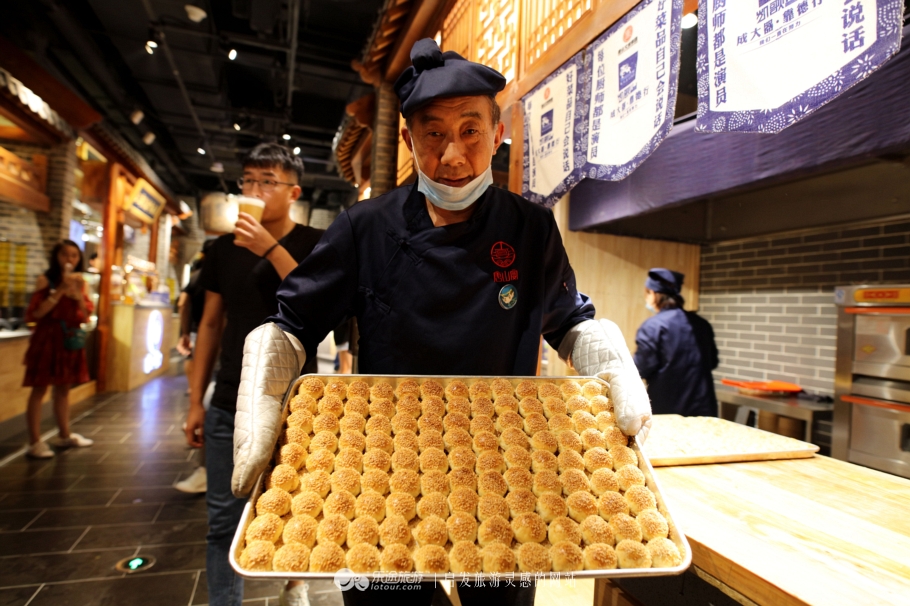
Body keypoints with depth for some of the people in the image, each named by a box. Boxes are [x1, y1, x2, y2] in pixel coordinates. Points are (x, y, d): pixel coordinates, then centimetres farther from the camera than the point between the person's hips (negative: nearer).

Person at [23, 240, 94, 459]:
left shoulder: (80, 282, 9)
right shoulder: (45, 280, -6)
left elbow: (86, 316, 6)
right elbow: (37, 313, -15)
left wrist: (78, 295, -10)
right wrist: (60, 291, -19)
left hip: (70, 339, 5)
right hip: (47, 339, -5)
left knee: (63, 388, 15)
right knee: (39, 389, -2)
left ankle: (64, 435, 26)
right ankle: (34, 442, 3)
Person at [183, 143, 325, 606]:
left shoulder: (314, 244, -4)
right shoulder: (224, 248, 7)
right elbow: (211, 324, 11)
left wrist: (270, 248, -23)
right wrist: (196, 400, 9)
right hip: (229, 406, 4)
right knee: (223, 521, 10)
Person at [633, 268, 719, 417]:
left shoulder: (652, 326, -13)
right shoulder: (701, 324, 6)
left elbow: (642, 369, -14)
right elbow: (712, 362, 17)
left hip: (667, 409, -5)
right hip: (702, 407, 6)